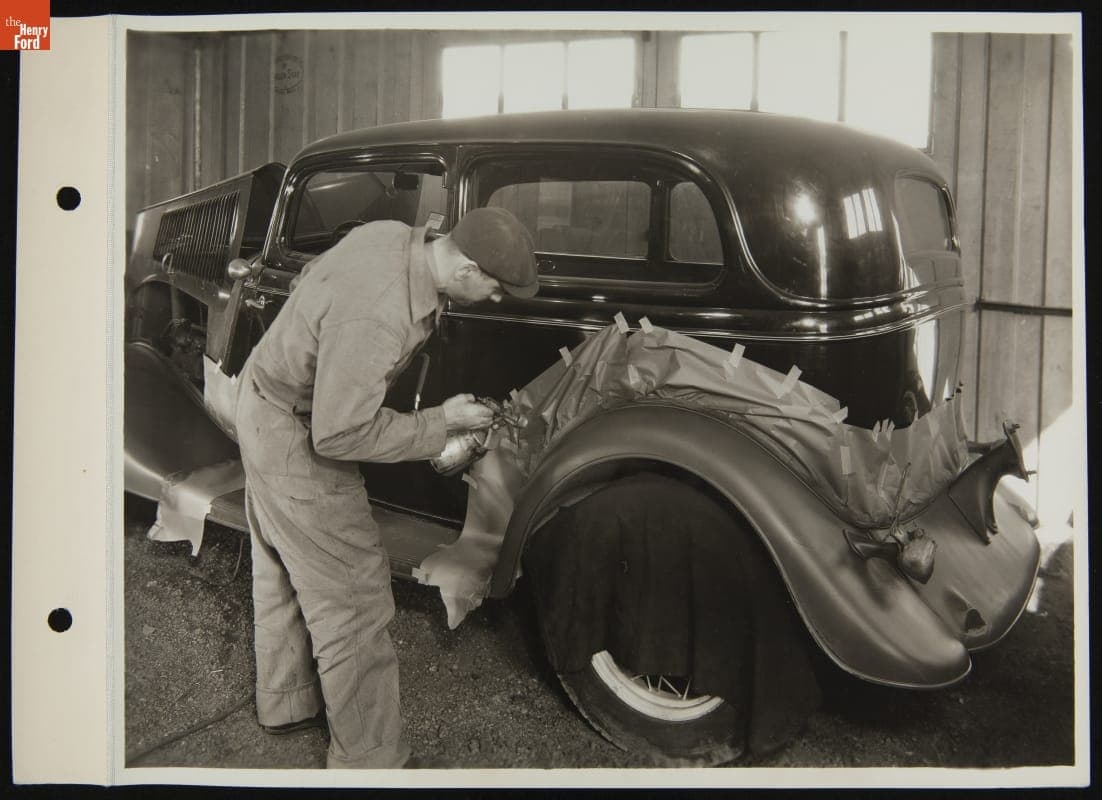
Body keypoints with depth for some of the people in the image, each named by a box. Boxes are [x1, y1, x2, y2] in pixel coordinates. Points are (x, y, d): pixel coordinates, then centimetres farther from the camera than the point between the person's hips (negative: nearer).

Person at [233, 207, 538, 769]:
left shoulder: (392, 233, -11)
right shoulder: (375, 319, -38)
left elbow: (314, 277, 9)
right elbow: (339, 436, -32)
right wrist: (440, 423, -23)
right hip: (297, 442, -10)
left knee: (287, 570, 25)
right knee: (352, 598, 1)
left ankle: (287, 701, 46)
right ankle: (368, 759, 16)